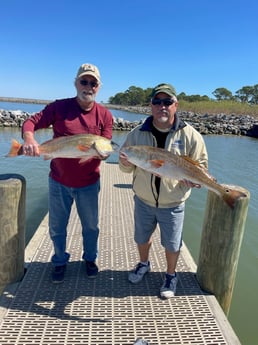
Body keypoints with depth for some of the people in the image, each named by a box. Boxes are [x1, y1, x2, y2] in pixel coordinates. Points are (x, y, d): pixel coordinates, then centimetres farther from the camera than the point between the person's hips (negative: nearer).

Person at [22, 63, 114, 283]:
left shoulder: (104, 115, -5)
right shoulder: (59, 107, -7)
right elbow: (30, 123, -10)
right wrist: (29, 139, -31)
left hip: (88, 184, 1)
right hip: (58, 182, 0)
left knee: (91, 226, 17)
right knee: (57, 227, 16)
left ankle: (90, 259, 43)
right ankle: (60, 262, 41)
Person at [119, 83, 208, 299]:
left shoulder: (190, 135, -11)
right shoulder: (138, 133, -6)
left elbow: (201, 165, -3)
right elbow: (127, 168, 1)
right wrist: (126, 164, -24)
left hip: (173, 204, -2)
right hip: (143, 200, 2)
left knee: (172, 244, 15)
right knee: (142, 237, 23)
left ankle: (171, 276, 44)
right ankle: (143, 264, 54)